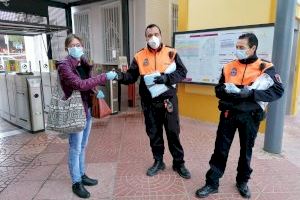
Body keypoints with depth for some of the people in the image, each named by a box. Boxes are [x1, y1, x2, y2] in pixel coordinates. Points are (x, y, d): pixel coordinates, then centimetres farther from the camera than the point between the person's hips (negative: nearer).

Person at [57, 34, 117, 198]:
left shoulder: (83, 63, 9)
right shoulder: (64, 66, -14)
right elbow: (80, 85, -26)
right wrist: (104, 77, -27)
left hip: (87, 109, 8)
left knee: (83, 146, 18)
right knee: (75, 148, 3)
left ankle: (82, 175, 33)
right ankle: (76, 183, 18)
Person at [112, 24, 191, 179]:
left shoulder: (171, 53, 0)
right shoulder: (139, 56, 3)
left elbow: (182, 72, -1)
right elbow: (131, 76, 0)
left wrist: (166, 78, -16)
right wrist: (121, 76, -21)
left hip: (168, 99, -1)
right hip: (149, 102, 2)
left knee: (173, 132, 7)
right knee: (154, 133, 13)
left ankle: (179, 163, 25)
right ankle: (158, 161, 33)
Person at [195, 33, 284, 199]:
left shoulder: (266, 68, -3)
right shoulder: (229, 67, 4)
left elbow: (278, 91, -11)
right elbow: (218, 90, 7)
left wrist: (251, 93, -24)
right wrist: (229, 91, -15)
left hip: (250, 116, -1)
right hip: (228, 114, 2)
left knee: (246, 150, 14)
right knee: (220, 149, 5)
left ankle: (242, 182, 35)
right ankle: (212, 183, 18)